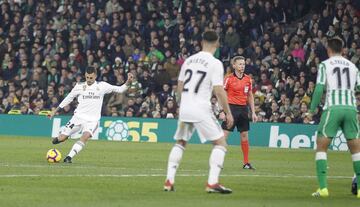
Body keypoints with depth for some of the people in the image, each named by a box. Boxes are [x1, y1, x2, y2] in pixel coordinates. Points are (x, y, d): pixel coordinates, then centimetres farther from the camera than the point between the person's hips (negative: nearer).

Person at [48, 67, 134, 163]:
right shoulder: (80, 86, 4)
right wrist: (55, 110, 15)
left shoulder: (102, 86, 3)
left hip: (92, 120, -1)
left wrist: (128, 82, -14)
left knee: (85, 136, -31)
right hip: (79, 116, 1)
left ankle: (69, 157, -29)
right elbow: (68, 98, 14)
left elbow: (119, 89, 4)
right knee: (61, 139, -6)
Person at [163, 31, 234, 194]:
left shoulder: (189, 60, 10)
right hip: (201, 110, -6)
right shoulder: (215, 64, -8)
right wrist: (228, 113, -6)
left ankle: (169, 181, 13)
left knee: (180, 143, 21)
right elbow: (219, 91, -14)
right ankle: (212, 183, -11)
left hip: (184, 109, 6)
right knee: (220, 143, 1)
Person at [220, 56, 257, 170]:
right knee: (224, 134, -8)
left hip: (243, 108, 5)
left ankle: (246, 163, 13)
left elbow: (250, 96, 15)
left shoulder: (248, 79, 8)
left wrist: (253, 112, 11)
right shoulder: (229, 78, -6)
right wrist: (223, 111, -12)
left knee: (244, 136, 7)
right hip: (232, 108, -5)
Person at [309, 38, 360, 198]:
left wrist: (312, 110, 2)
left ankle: (323, 187, -7)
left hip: (332, 108, -3)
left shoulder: (325, 65, 5)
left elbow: (319, 89, -4)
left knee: (321, 146, 4)